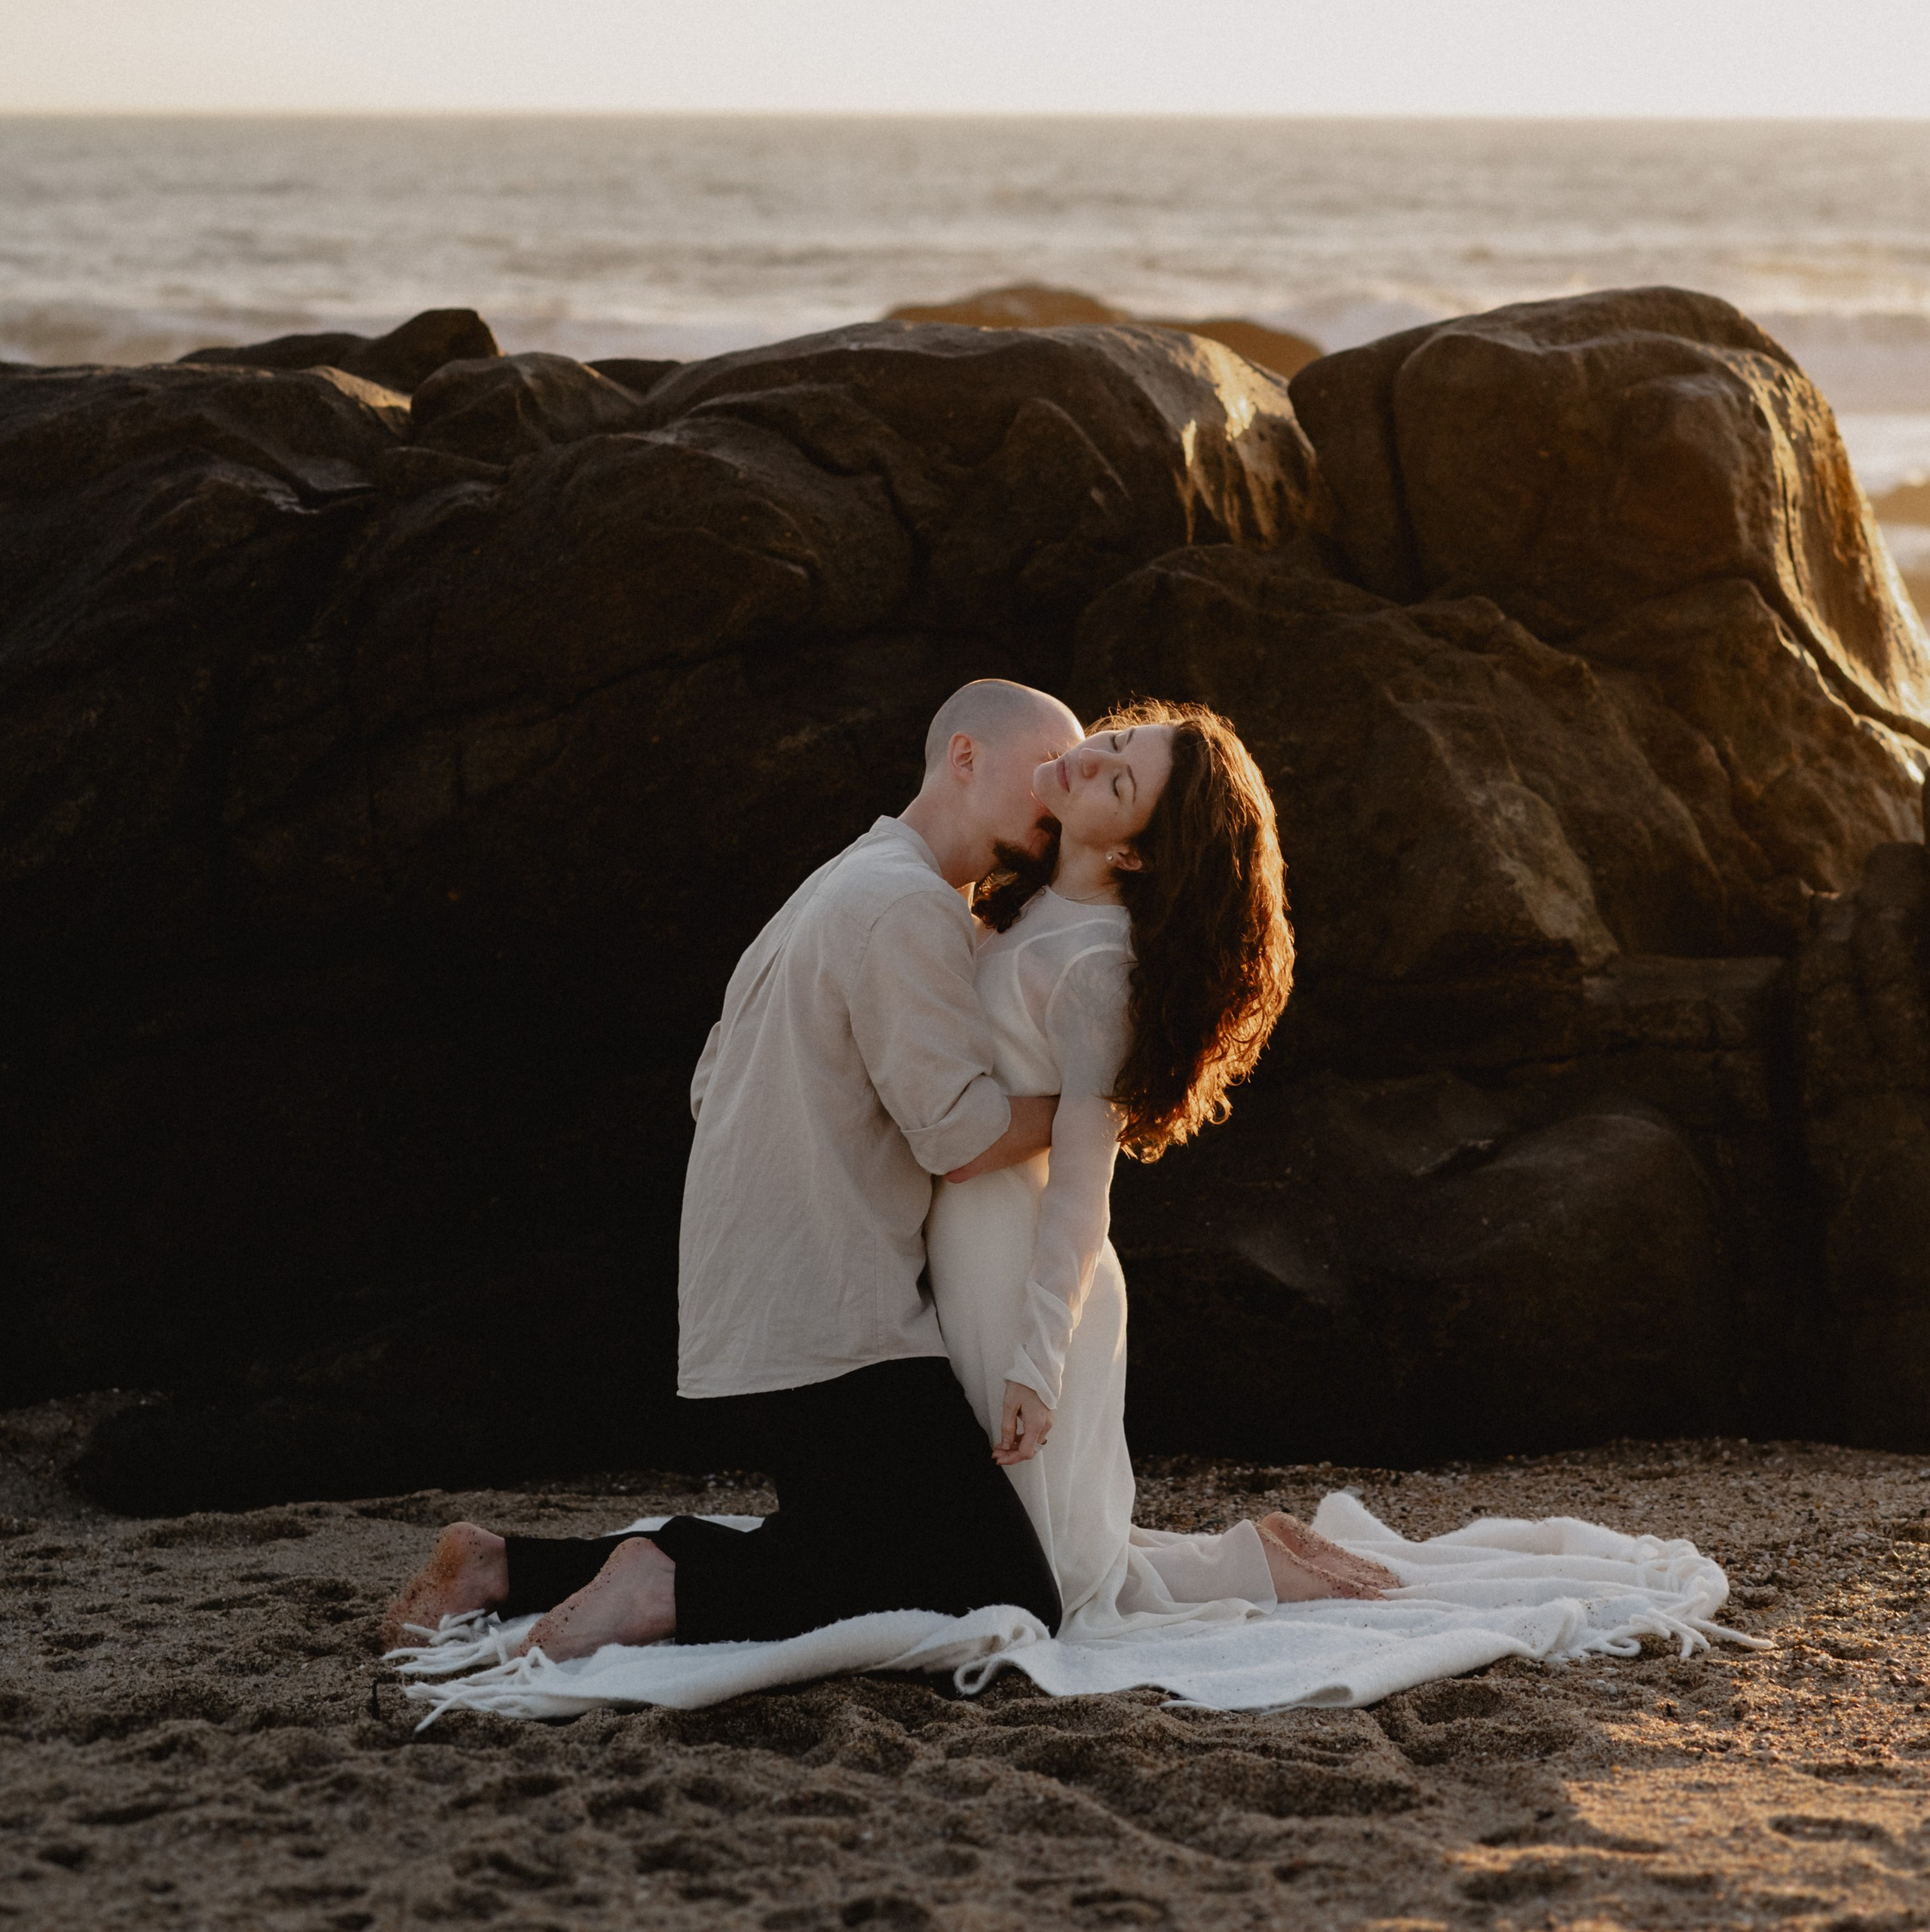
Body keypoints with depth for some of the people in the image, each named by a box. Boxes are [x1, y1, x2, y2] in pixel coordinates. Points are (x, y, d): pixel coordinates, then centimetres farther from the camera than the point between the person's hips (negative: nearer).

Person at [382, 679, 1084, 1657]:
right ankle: (674, 1588, -18)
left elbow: (712, 1087, 26)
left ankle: (515, 1568, 13)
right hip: (830, 1337, -10)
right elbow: (957, 1128, -16)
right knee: (1009, 1601, -13)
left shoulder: (838, 886, 21)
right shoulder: (910, 905, -11)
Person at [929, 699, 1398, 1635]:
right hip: (968, 1254, 9)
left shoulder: (1094, 963, -20)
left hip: (1022, 1271, -9)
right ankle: (1248, 1558, 26)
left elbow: (1082, 1182, -20)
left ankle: (1261, 1568, 16)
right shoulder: (1024, 902, 6)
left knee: (1067, 1579, -2)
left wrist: (1037, 1364, -21)